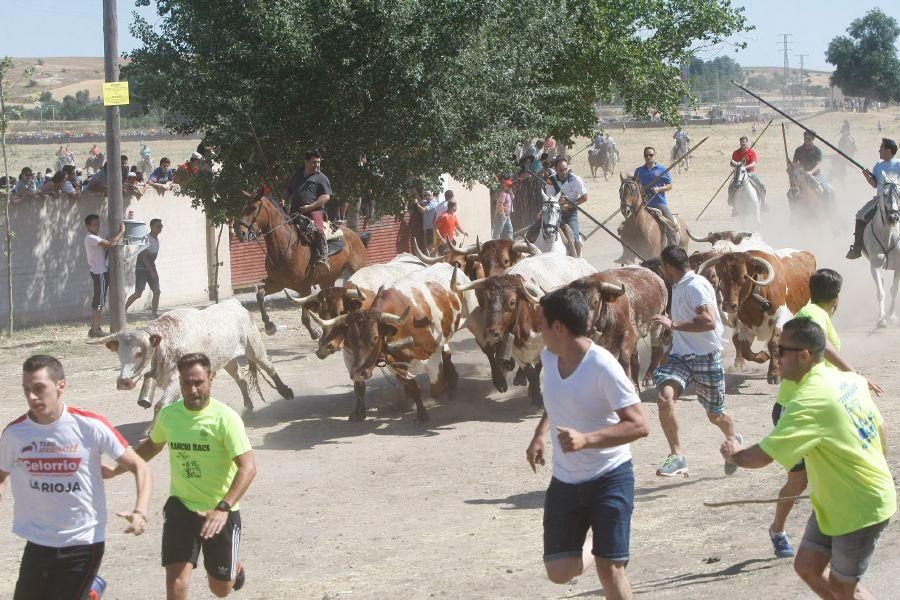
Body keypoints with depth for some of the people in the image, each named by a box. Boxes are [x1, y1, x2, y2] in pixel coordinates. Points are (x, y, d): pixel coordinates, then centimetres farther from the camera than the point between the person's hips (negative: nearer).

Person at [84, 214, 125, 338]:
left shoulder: (95, 238, 18)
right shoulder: (91, 238, -15)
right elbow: (110, 244, -24)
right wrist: (121, 232, -15)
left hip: (101, 271, 10)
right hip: (99, 273, -10)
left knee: (96, 302, 11)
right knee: (99, 301, -8)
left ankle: (93, 329, 15)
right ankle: (96, 330, -6)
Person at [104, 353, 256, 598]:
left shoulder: (225, 418, -20)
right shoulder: (168, 414, -4)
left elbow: (248, 467, -26)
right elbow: (152, 445, 19)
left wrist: (223, 509, -38)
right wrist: (116, 470, 16)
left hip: (220, 512, -3)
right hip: (181, 506, 3)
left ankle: (234, 567, 49)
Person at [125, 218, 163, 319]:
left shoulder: (157, 239, 9)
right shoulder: (147, 239, -18)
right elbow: (144, 256, -21)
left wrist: (153, 270, 16)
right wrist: (151, 271, -22)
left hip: (151, 268, 8)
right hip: (142, 269, -8)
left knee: (157, 291, -2)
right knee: (138, 293, -10)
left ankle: (154, 313, 5)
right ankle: (125, 308, 7)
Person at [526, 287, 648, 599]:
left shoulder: (603, 367, -23)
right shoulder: (549, 357, -1)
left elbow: (639, 426, -25)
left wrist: (586, 439, -37)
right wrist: (540, 435, 6)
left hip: (610, 477, -6)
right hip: (565, 480, 6)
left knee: (609, 568, -12)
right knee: (559, 572, 3)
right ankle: (589, 549, 37)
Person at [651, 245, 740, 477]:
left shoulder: (696, 286, -16)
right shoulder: (679, 286, 12)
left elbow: (709, 321, -29)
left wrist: (673, 324, -28)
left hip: (706, 358, -6)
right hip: (680, 356, 6)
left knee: (715, 415, 11)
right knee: (664, 396, -23)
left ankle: (733, 440, 46)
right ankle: (677, 457, -21)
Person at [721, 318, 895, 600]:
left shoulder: (808, 401, -28)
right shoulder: (848, 381, -1)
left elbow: (762, 456, -29)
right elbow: (880, 429, 13)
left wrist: (735, 455, -7)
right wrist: (878, 474, 26)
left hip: (860, 508, -8)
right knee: (807, 566, 12)